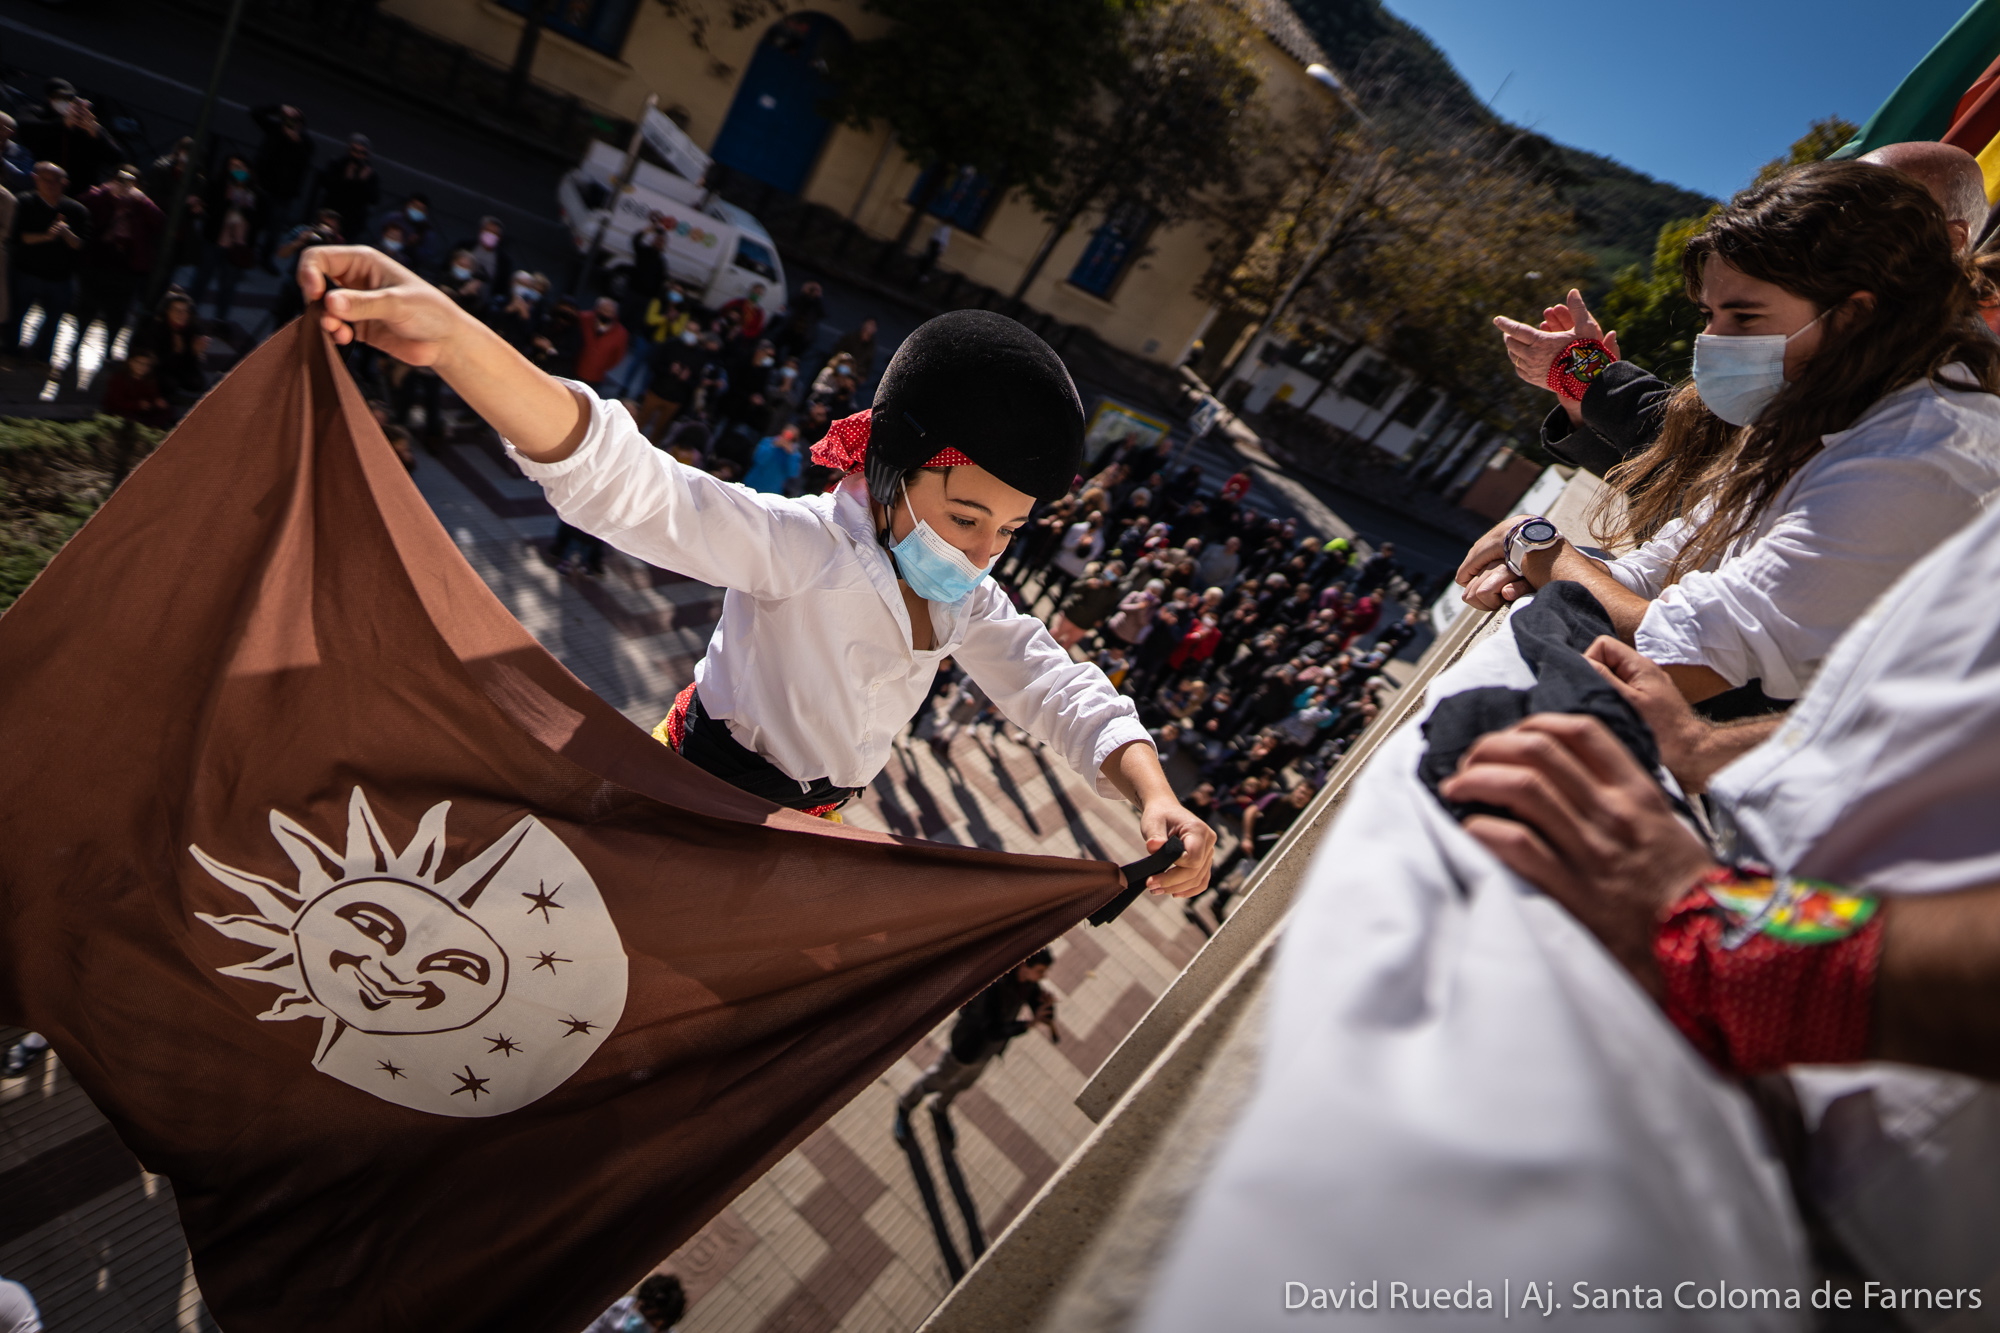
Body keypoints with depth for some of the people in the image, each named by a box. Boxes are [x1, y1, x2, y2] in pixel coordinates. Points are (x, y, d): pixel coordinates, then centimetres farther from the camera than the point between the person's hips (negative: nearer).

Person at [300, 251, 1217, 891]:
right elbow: (628, 485, -43)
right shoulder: (802, 544, -30)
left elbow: (1058, 689, -11)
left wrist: (1154, 795, -30)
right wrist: (451, 339, -59)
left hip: (803, 823, 7)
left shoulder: (964, 602, -8)